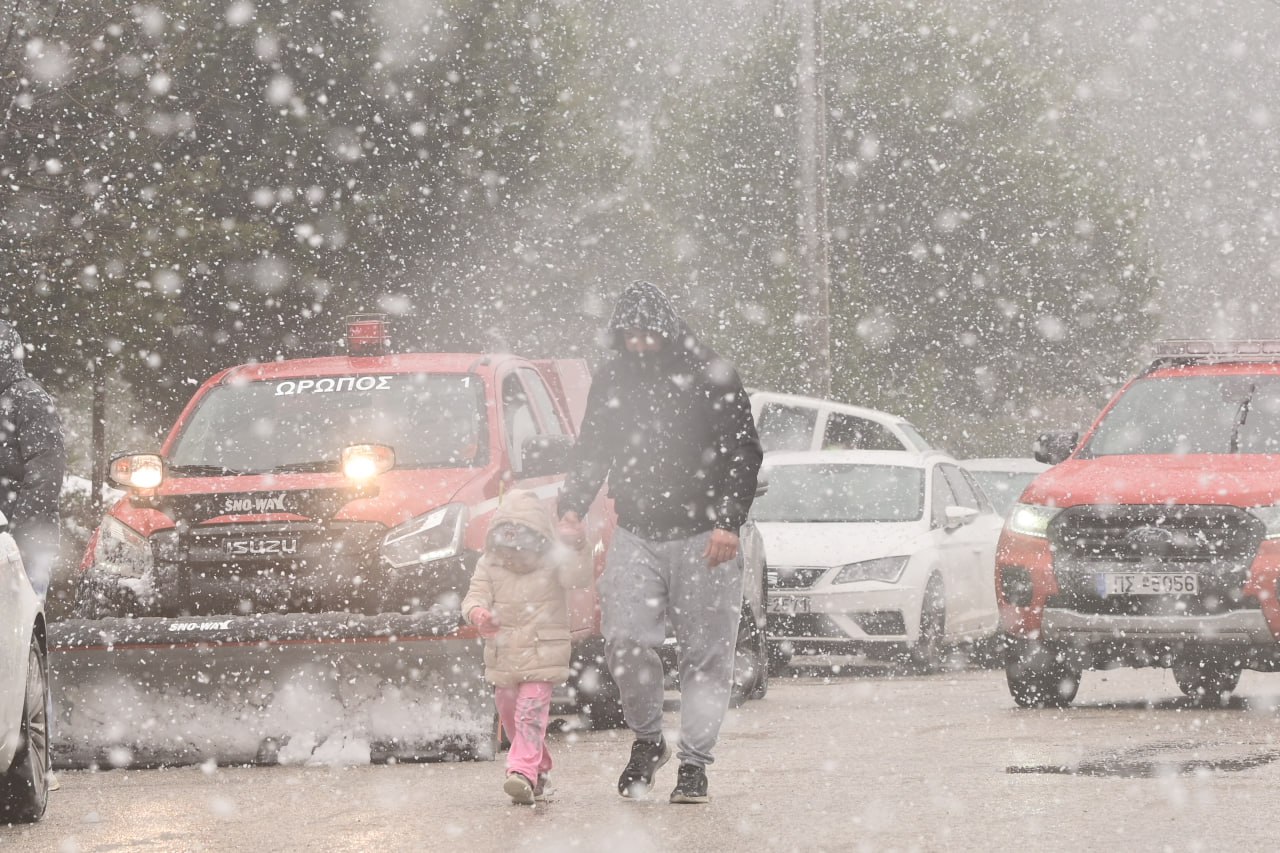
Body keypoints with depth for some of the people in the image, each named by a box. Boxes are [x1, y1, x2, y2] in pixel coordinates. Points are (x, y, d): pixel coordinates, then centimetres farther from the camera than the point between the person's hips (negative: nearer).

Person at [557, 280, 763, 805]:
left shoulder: (711, 377, -3)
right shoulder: (611, 381, 9)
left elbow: (744, 452, -3)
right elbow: (591, 453, 17)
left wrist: (729, 522, -13)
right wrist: (572, 510, 2)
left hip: (702, 538, -3)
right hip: (635, 535, 3)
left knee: (706, 653, -1)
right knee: (624, 640, -10)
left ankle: (694, 763, 4)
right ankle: (647, 741, 10)